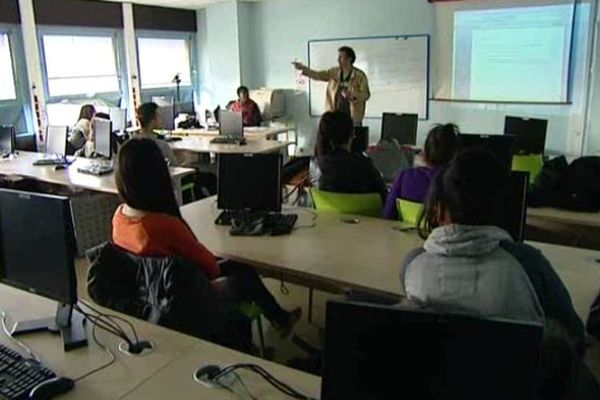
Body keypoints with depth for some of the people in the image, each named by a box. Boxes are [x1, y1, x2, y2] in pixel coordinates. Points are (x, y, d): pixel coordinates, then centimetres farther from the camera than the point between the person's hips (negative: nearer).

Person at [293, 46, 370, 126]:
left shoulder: (360, 75, -6)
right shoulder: (334, 72, 6)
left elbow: (366, 94, -9)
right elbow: (318, 75, 3)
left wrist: (352, 95, -25)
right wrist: (303, 68, -9)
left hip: (353, 118, -4)